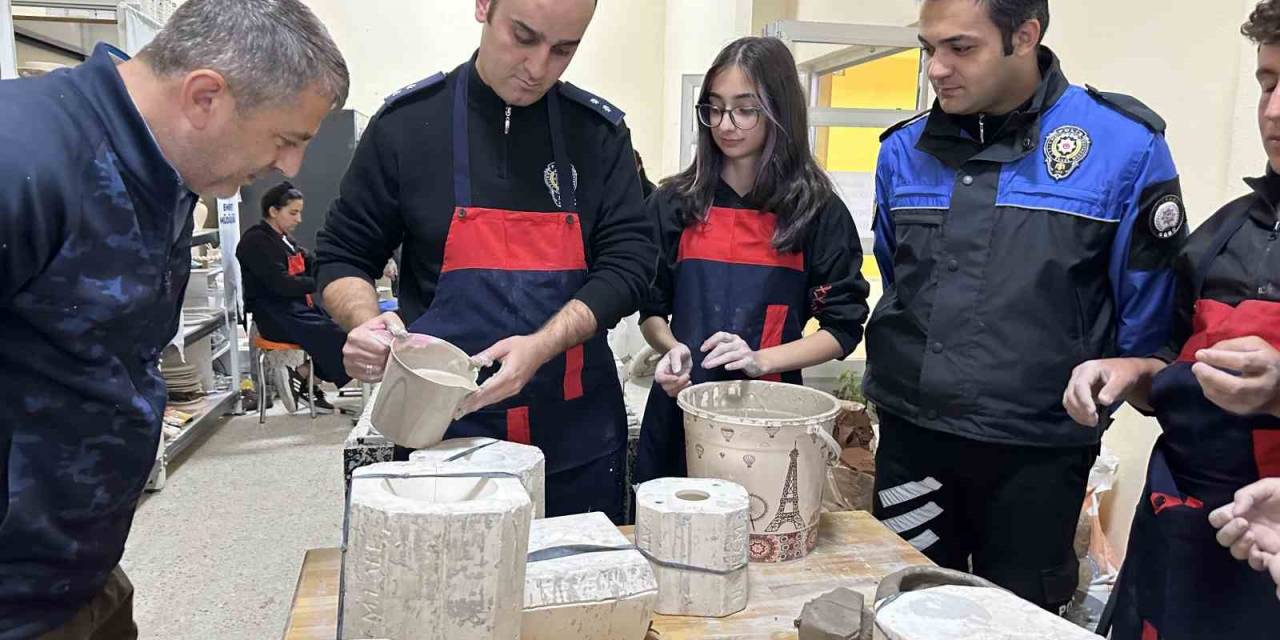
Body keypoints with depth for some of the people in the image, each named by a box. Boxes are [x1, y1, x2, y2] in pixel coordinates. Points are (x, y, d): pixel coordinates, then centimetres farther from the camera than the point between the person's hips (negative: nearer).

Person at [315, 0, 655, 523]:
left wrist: (543, 345, -20)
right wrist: (367, 322, -17)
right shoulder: (407, 122, -2)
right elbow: (343, 257, 5)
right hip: (443, 434, -1)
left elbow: (628, 261, -4)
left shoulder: (600, 131, 1)